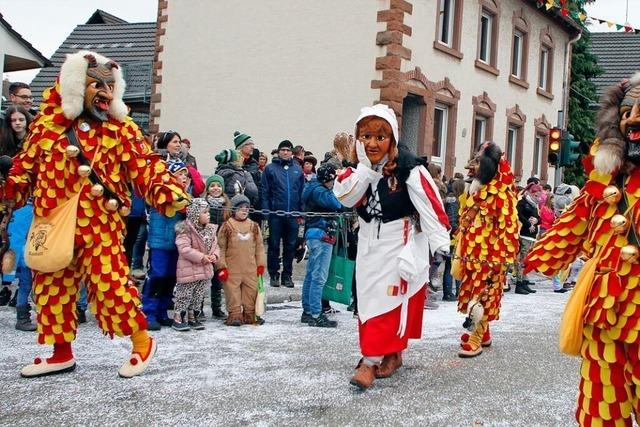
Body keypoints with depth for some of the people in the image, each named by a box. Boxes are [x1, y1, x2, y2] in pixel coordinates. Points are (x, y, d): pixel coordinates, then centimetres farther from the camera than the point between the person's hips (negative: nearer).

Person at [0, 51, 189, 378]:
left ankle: (142, 341, 12)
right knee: (51, 285, 10)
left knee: (109, 281, -9)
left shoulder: (120, 129, 1)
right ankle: (62, 353, 26)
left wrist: (170, 192, -22)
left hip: (100, 223, -3)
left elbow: (146, 165, -7)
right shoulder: (47, 126, 6)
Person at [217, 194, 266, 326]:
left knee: (251, 290, 7)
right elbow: (221, 247, -1)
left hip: (251, 268, 4)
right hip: (232, 268, -3)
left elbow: (259, 246, 14)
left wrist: (260, 264, 8)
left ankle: (250, 314, 18)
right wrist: (222, 266, -5)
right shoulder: (227, 226, -2)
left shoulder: (254, 226, 10)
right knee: (233, 291, -2)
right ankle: (234, 315, 6)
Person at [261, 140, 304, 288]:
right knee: (274, 245, 4)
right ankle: (274, 274, 14)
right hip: (275, 213, -3)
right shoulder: (270, 168, 1)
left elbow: (302, 192, 10)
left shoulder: (297, 169, 9)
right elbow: (265, 192, -2)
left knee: (290, 246, 8)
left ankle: (287, 275, 17)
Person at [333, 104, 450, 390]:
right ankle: (392, 353, 24)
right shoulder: (358, 167, 3)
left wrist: (440, 245, -24)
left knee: (390, 301, -7)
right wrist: (366, 166, -21)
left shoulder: (409, 168, -16)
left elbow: (430, 206, -19)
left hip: (400, 244, -6)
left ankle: (371, 361, -5)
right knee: (369, 300, 10)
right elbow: (344, 197, -13)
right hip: (369, 243, 7)